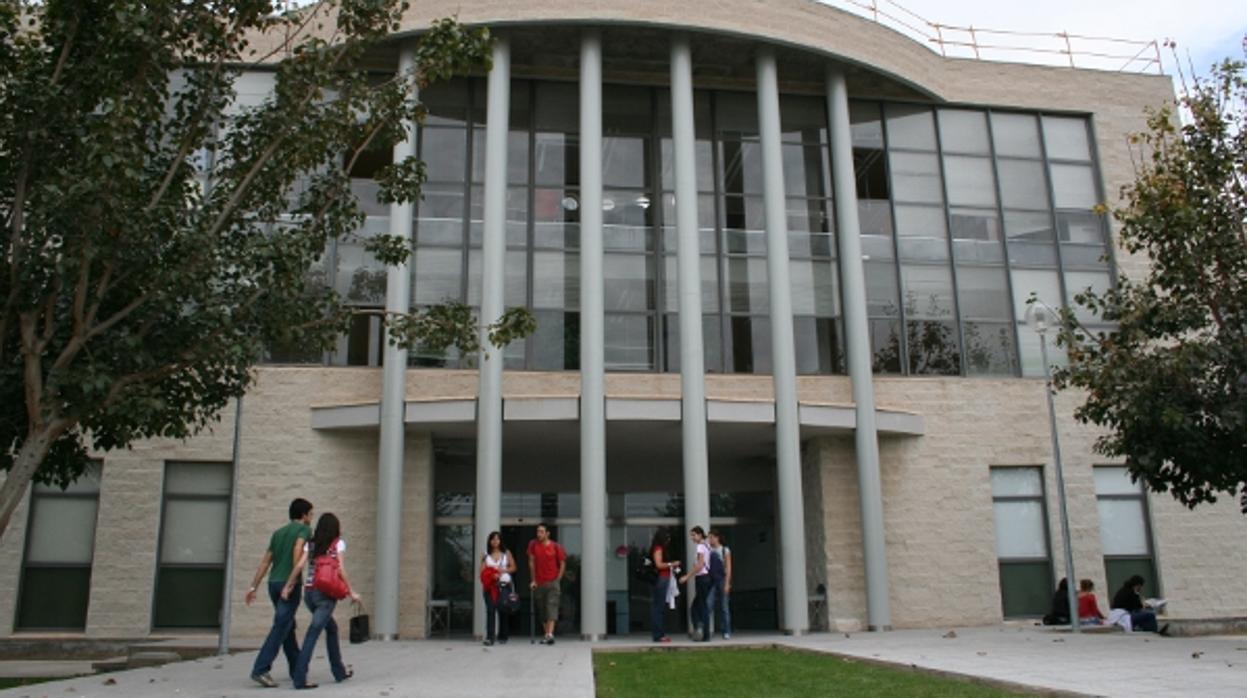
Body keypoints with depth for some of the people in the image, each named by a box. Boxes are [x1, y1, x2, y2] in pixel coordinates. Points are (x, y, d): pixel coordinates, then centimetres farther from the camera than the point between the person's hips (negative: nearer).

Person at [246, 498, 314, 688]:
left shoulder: (278, 532, 20)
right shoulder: (304, 529, 0)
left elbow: (265, 561, 15)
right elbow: (297, 550, -19)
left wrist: (254, 586, 14)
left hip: (273, 583, 7)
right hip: (289, 584, -7)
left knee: (288, 626, 15)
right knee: (280, 628, -9)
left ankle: (297, 669, 22)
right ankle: (260, 669, -17)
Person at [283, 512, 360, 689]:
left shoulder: (310, 544, 12)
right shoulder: (338, 543, 0)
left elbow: (299, 565, -1)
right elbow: (341, 570, -7)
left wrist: (288, 587, 2)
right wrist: (351, 592, -2)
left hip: (309, 592, 6)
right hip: (326, 593, -6)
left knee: (331, 628, 21)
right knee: (313, 634, -8)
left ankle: (339, 671, 27)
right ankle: (300, 678, -14)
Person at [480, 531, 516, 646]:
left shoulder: (506, 553, 9)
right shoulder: (485, 555, 9)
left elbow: (513, 567, 9)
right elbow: (482, 572, 2)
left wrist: (504, 570, -9)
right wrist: (492, 575, -15)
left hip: (504, 584, 0)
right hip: (490, 585, 0)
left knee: (502, 610, 1)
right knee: (490, 610, -10)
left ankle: (503, 636, 12)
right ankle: (489, 637, -12)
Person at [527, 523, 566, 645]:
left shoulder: (555, 547, -4)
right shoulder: (533, 544, 2)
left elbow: (562, 563, 5)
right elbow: (531, 562, 5)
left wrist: (558, 579, -1)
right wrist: (533, 580, 3)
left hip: (552, 582, -3)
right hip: (538, 583, 3)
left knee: (552, 607, -14)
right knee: (541, 610, 7)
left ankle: (550, 634, -22)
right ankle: (546, 633, 17)